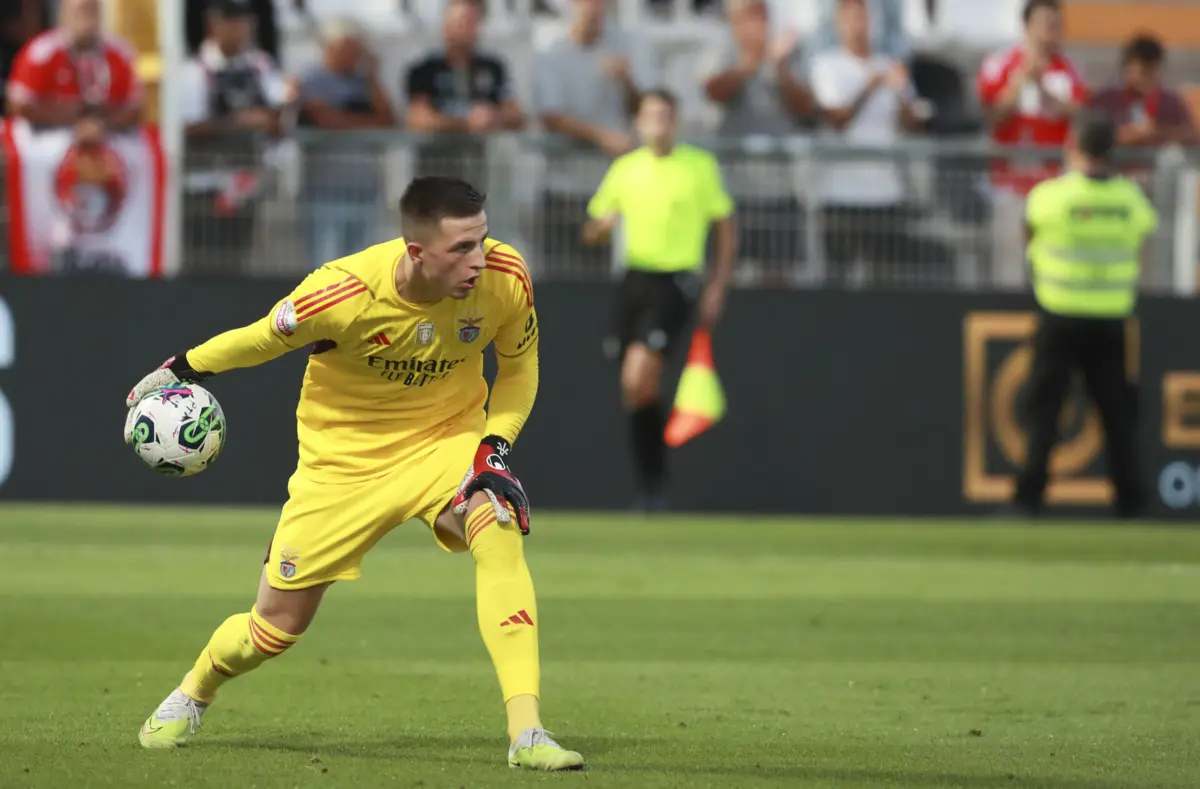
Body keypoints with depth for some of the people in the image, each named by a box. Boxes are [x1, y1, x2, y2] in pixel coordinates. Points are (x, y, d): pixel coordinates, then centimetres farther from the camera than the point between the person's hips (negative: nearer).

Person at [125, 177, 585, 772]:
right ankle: (192, 695, 43)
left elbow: (519, 364, -1)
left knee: (500, 532, -32)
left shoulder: (504, 278, -22)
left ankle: (526, 733, -34)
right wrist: (181, 371, 5)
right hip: (345, 456, -1)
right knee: (276, 628, 6)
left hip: (447, 439, 1)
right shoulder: (346, 294, -30)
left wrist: (496, 443, -16)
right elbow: (263, 338, -8)